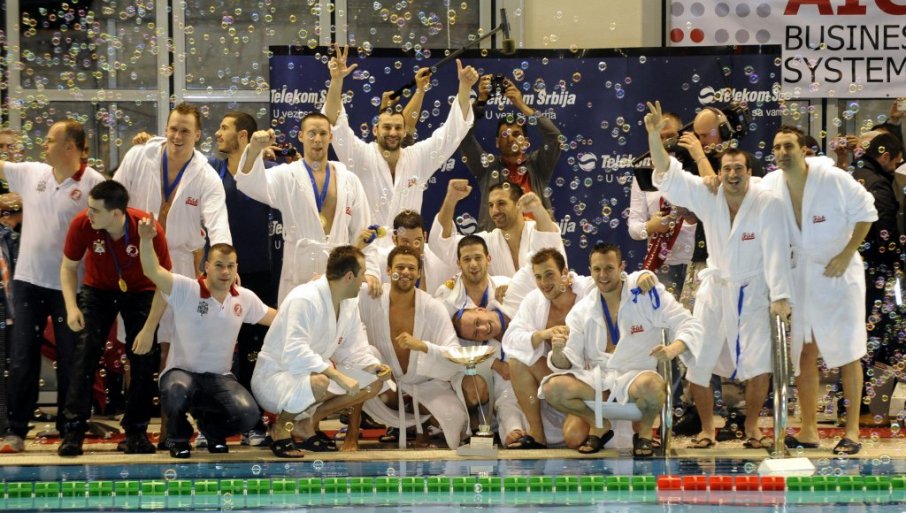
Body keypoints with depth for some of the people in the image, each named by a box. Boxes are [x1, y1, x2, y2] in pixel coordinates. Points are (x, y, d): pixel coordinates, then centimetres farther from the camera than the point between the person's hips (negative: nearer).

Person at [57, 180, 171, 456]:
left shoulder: (150, 230, -33)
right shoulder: (82, 224, -27)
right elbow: (68, 267, -9)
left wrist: (149, 330, -23)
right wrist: (71, 307, -24)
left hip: (140, 292, -1)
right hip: (98, 289, 1)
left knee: (143, 357, -9)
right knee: (84, 353, -13)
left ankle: (136, 431, 3)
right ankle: (73, 429, -12)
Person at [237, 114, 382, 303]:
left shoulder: (349, 181, 10)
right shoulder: (287, 176, 2)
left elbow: (362, 232, 10)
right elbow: (251, 185, -17)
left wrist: (371, 271, 0)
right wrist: (254, 150, -36)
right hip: (299, 277, -2)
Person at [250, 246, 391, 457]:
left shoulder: (350, 305, 5)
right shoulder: (304, 300, -24)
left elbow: (353, 349, 10)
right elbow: (295, 354, -34)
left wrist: (374, 366, -12)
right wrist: (338, 376, -40)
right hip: (274, 378, -9)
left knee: (374, 382, -1)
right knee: (319, 382, -40)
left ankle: (309, 419, 6)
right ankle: (281, 427, -12)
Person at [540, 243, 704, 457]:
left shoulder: (647, 295, -5)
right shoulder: (581, 311, 4)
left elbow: (690, 326, -8)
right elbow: (568, 364, 2)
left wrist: (672, 350, -30)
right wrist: (558, 353, -23)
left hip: (636, 375, -3)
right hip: (597, 379, 3)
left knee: (649, 385, -39)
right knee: (552, 388, -24)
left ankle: (645, 432, -3)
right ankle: (600, 426, 5)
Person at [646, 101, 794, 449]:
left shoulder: (768, 204, -15)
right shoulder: (708, 197, -5)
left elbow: (776, 252, -19)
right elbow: (668, 176, -12)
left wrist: (780, 297, -26)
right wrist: (653, 136, -26)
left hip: (752, 293, -3)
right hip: (714, 289, 3)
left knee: (759, 366, -12)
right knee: (696, 365, 0)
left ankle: (751, 428, 10)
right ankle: (706, 430, 17)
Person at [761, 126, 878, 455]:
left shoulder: (834, 179, -18)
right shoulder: (771, 185, -6)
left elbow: (866, 213, -10)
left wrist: (846, 255, -13)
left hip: (838, 273, -5)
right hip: (800, 274, 5)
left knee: (848, 353, -1)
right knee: (803, 353, 6)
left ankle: (852, 431, 4)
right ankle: (808, 431, 13)